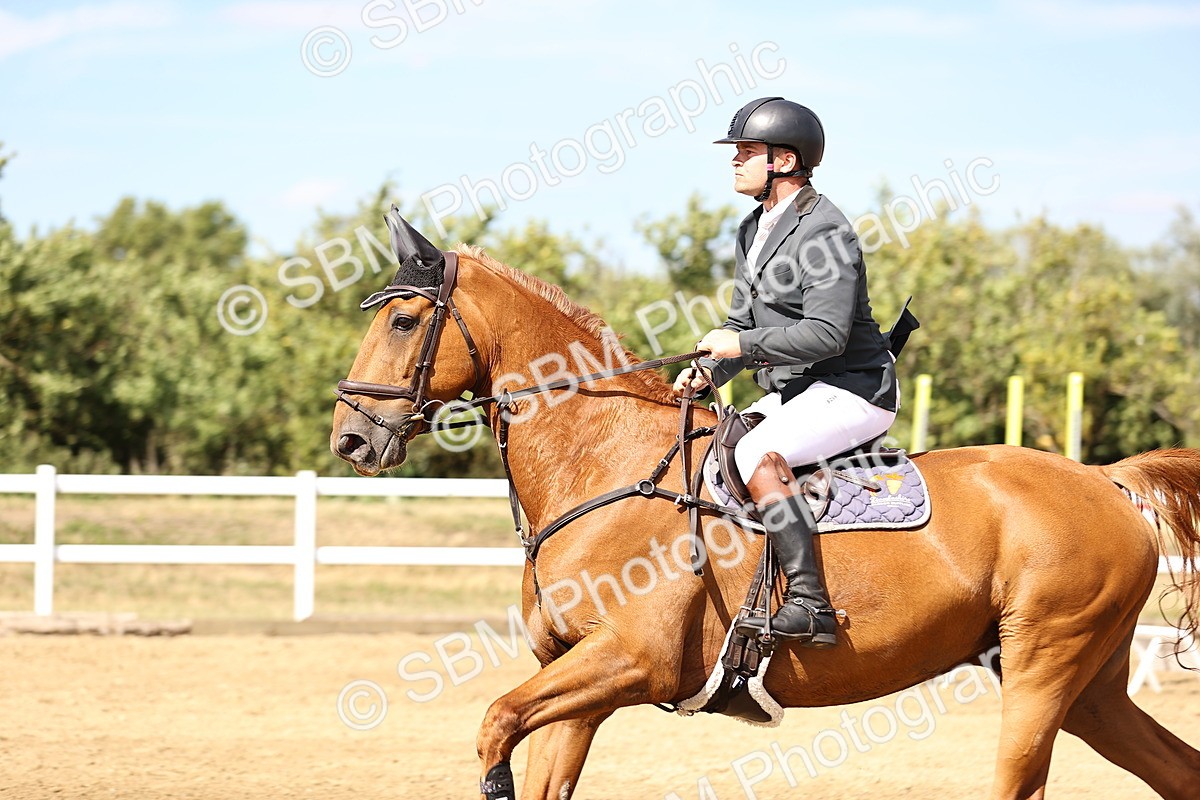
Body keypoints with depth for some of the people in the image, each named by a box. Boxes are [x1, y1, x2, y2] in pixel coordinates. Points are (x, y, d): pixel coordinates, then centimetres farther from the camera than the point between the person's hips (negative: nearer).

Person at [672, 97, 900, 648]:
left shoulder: (824, 232, -17)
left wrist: (744, 346, -21)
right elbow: (744, 322, 20)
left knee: (757, 456, -32)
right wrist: (707, 372, 1)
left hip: (851, 389, -11)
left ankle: (810, 606, -35)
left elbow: (827, 333, -25)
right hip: (791, 392, 11)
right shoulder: (754, 231, 14)